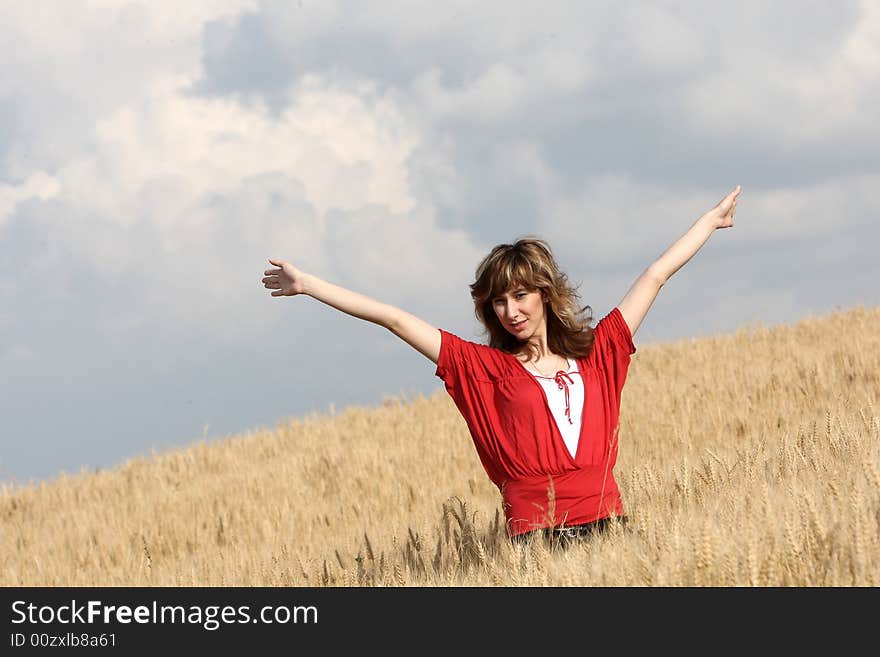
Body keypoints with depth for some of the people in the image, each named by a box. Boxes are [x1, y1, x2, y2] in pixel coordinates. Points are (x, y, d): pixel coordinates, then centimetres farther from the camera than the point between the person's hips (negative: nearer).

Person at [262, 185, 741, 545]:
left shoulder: (596, 352, 15)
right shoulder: (487, 368, 10)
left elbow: (655, 275, 23)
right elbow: (394, 319, 8)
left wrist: (713, 219, 35)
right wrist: (307, 285, 10)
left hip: (606, 525, 2)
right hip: (535, 539, -2)